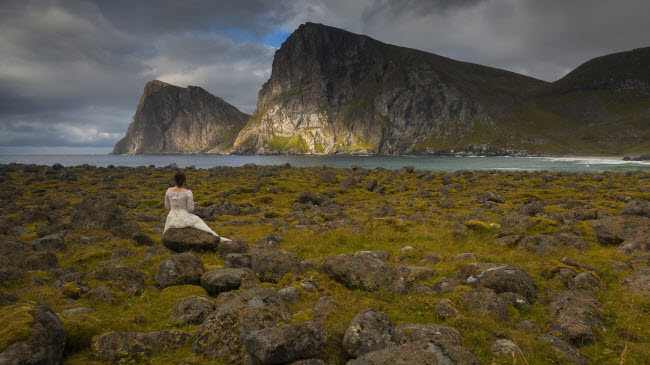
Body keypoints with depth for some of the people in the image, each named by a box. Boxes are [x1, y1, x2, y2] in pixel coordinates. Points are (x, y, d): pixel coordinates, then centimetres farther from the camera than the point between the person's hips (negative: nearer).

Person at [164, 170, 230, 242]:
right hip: (184, 219, -4)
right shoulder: (188, 192, -18)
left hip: (172, 219, 4)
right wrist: (193, 205, 8)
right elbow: (190, 209, -16)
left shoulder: (169, 191, -6)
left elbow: (167, 206, 5)